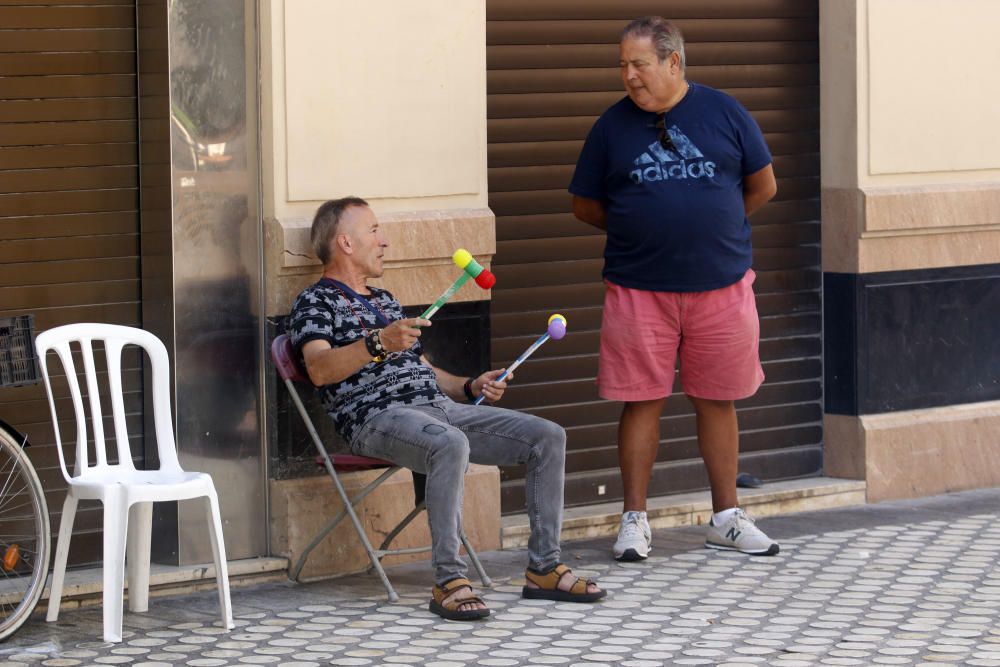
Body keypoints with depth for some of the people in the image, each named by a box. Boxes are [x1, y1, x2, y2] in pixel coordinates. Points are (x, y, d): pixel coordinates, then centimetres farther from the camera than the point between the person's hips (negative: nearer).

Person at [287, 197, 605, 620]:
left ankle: (543, 569, -3)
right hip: (376, 416, -8)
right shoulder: (315, 303, 2)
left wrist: (470, 387, 16)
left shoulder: (385, 301, 30)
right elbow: (320, 370, -18)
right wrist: (378, 344, -33)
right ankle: (448, 581, -35)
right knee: (451, 444, -40)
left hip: (438, 406, 8)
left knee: (548, 437, -5)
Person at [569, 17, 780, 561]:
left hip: (721, 286, 0)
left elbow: (763, 186, 9)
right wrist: (640, 230, 5)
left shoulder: (723, 112, 2)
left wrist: (714, 226, 8)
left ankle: (727, 518, 18)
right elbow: (586, 206, 9)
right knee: (641, 400, 1)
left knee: (717, 400, 8)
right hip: (638, 288, 0)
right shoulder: (612, 126, 3)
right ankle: (634, 520, 9)